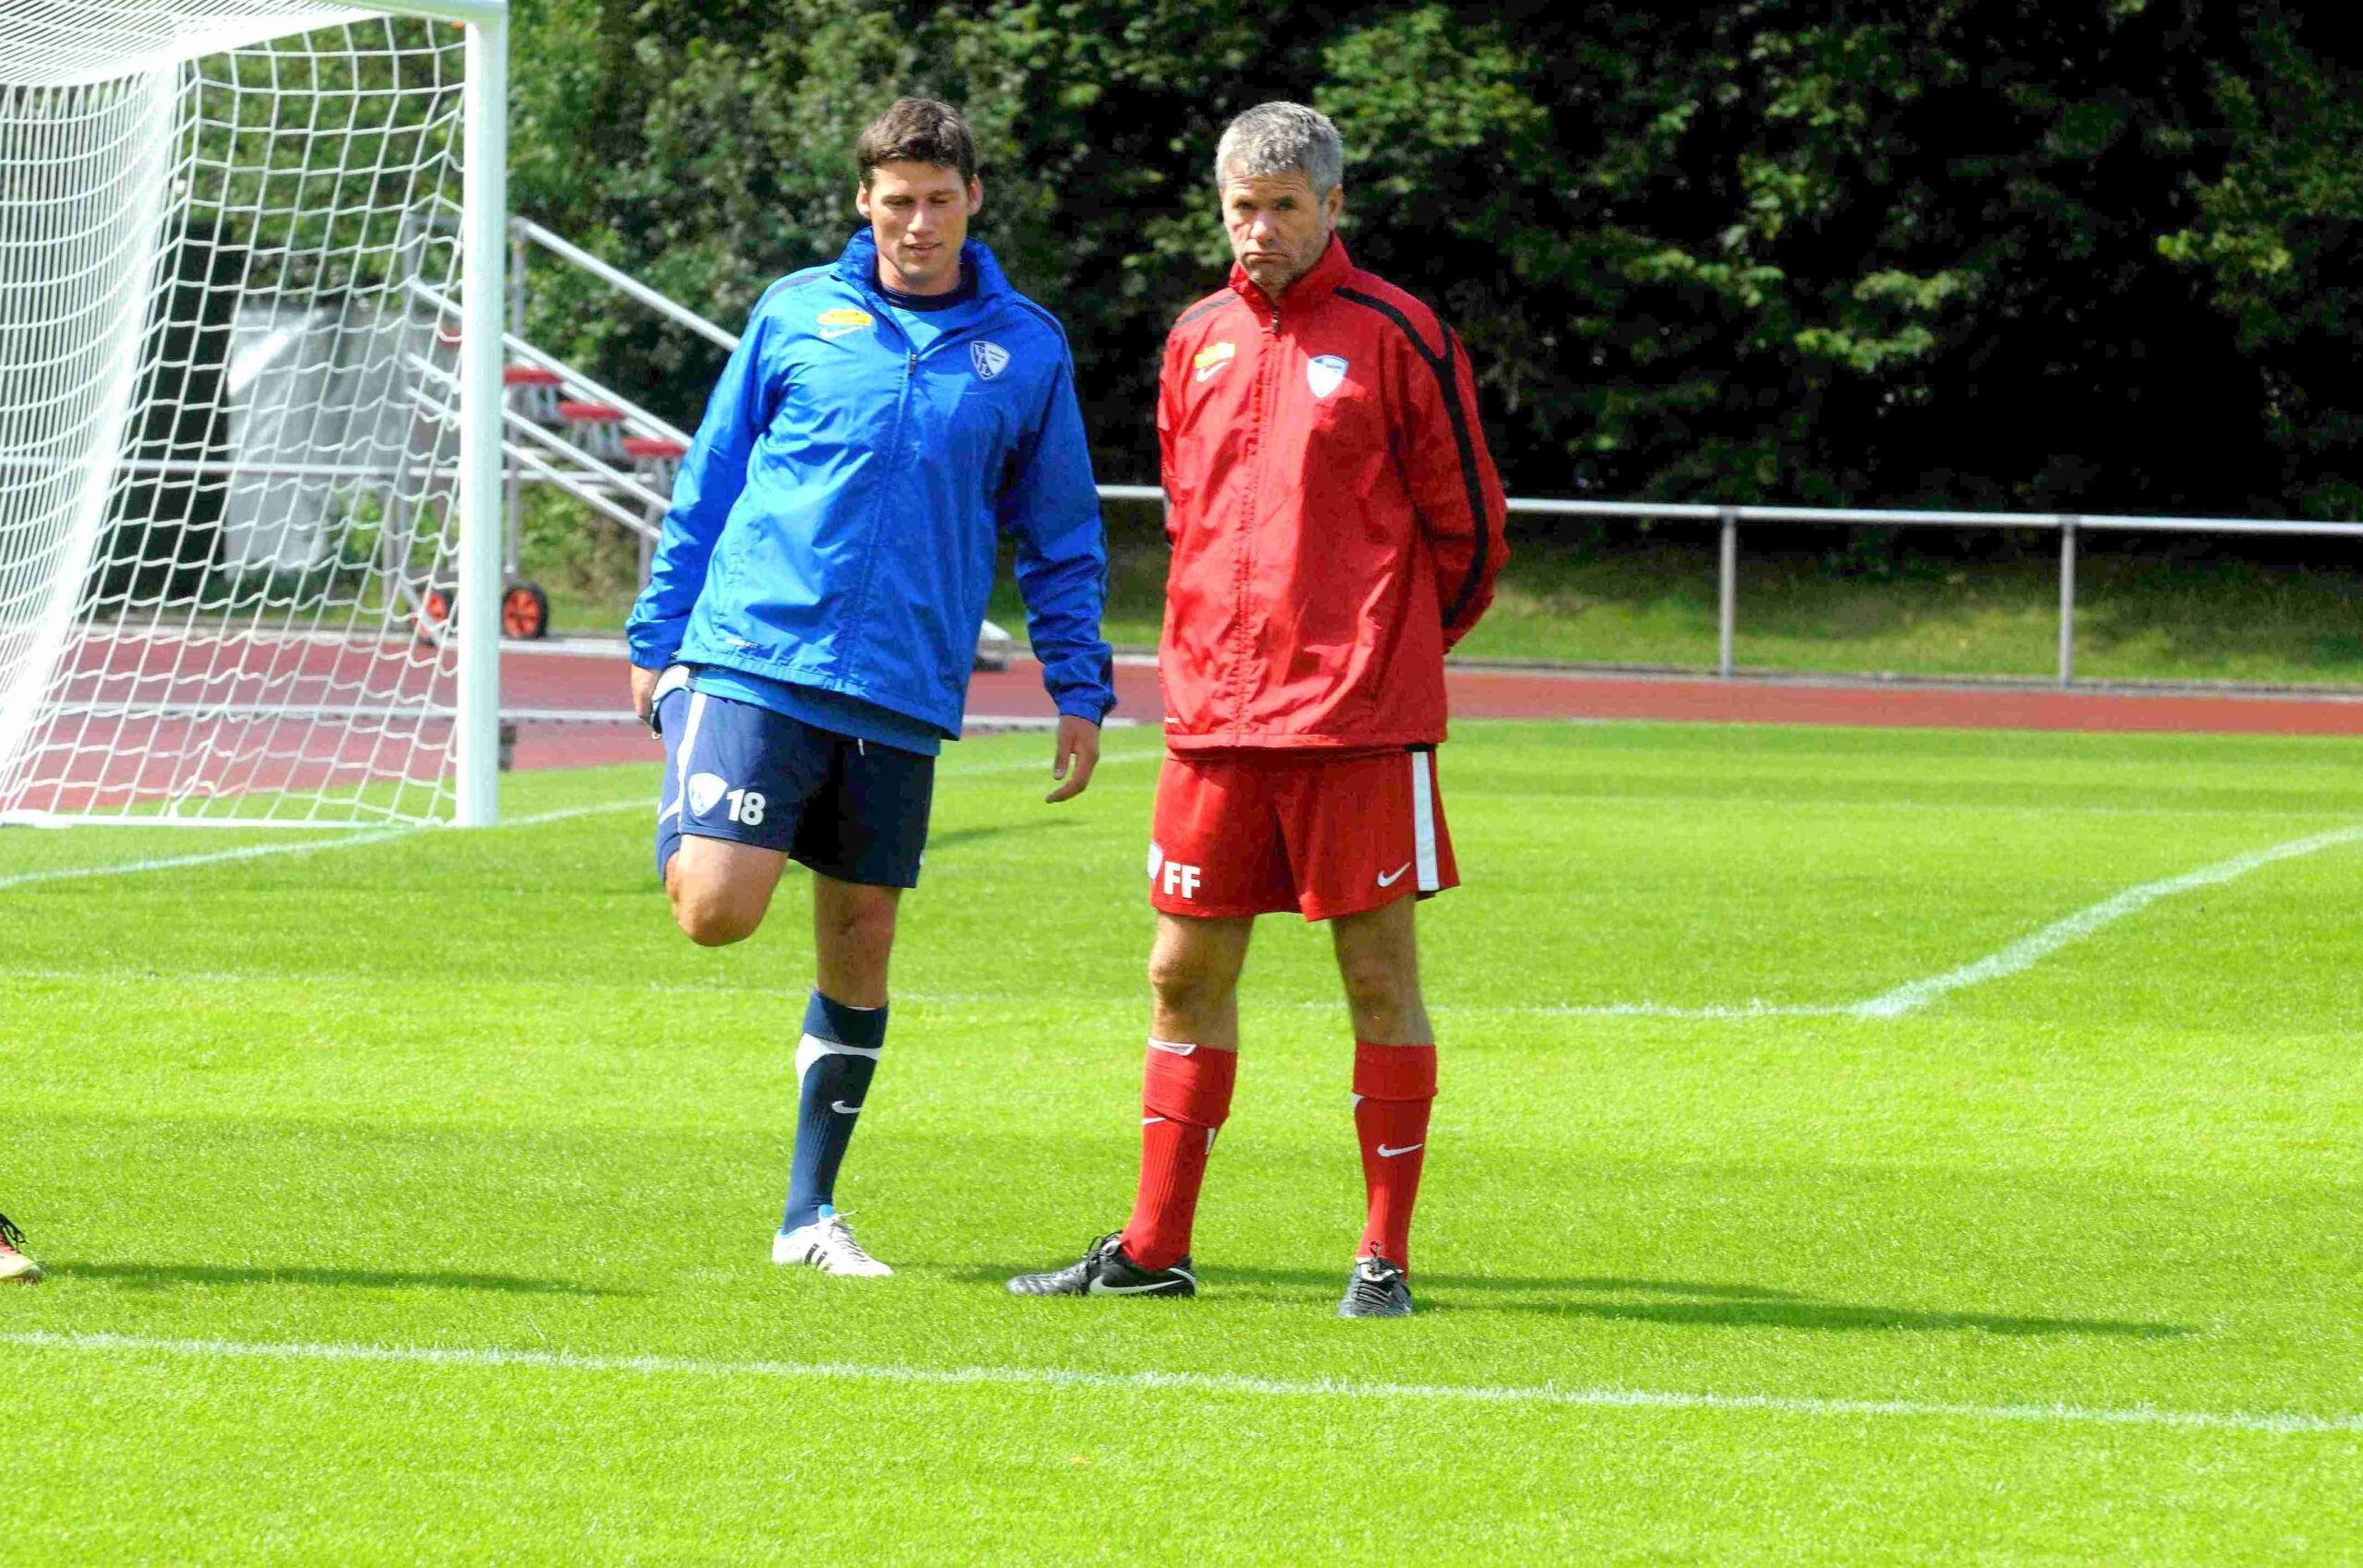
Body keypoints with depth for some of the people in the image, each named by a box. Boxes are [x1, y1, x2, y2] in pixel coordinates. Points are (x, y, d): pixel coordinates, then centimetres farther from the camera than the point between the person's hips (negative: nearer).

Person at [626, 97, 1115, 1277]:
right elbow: (707, 481, 10)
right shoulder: (796, 314, 4)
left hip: (902, 692, 2)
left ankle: (811, 1214, 16)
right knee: (719, 909, -17)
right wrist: (657, 643, 7)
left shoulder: (1027, 349, 7)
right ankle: (686, 808, 19)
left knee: (860, 947, 6)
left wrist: (1079, 691, 5)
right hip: (754, 658, -2)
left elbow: (1063, 539, 13)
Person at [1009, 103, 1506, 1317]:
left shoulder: (1397, 337, -4)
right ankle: (1154, 1250, 15)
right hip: (1214, 716, 5)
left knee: (1379, 976, -1)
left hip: (1361, 718, -5)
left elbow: (1466, 526, 1)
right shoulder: (1199, 341, 12)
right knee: (1186, 973, 7)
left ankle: (1385, 1255, 5)